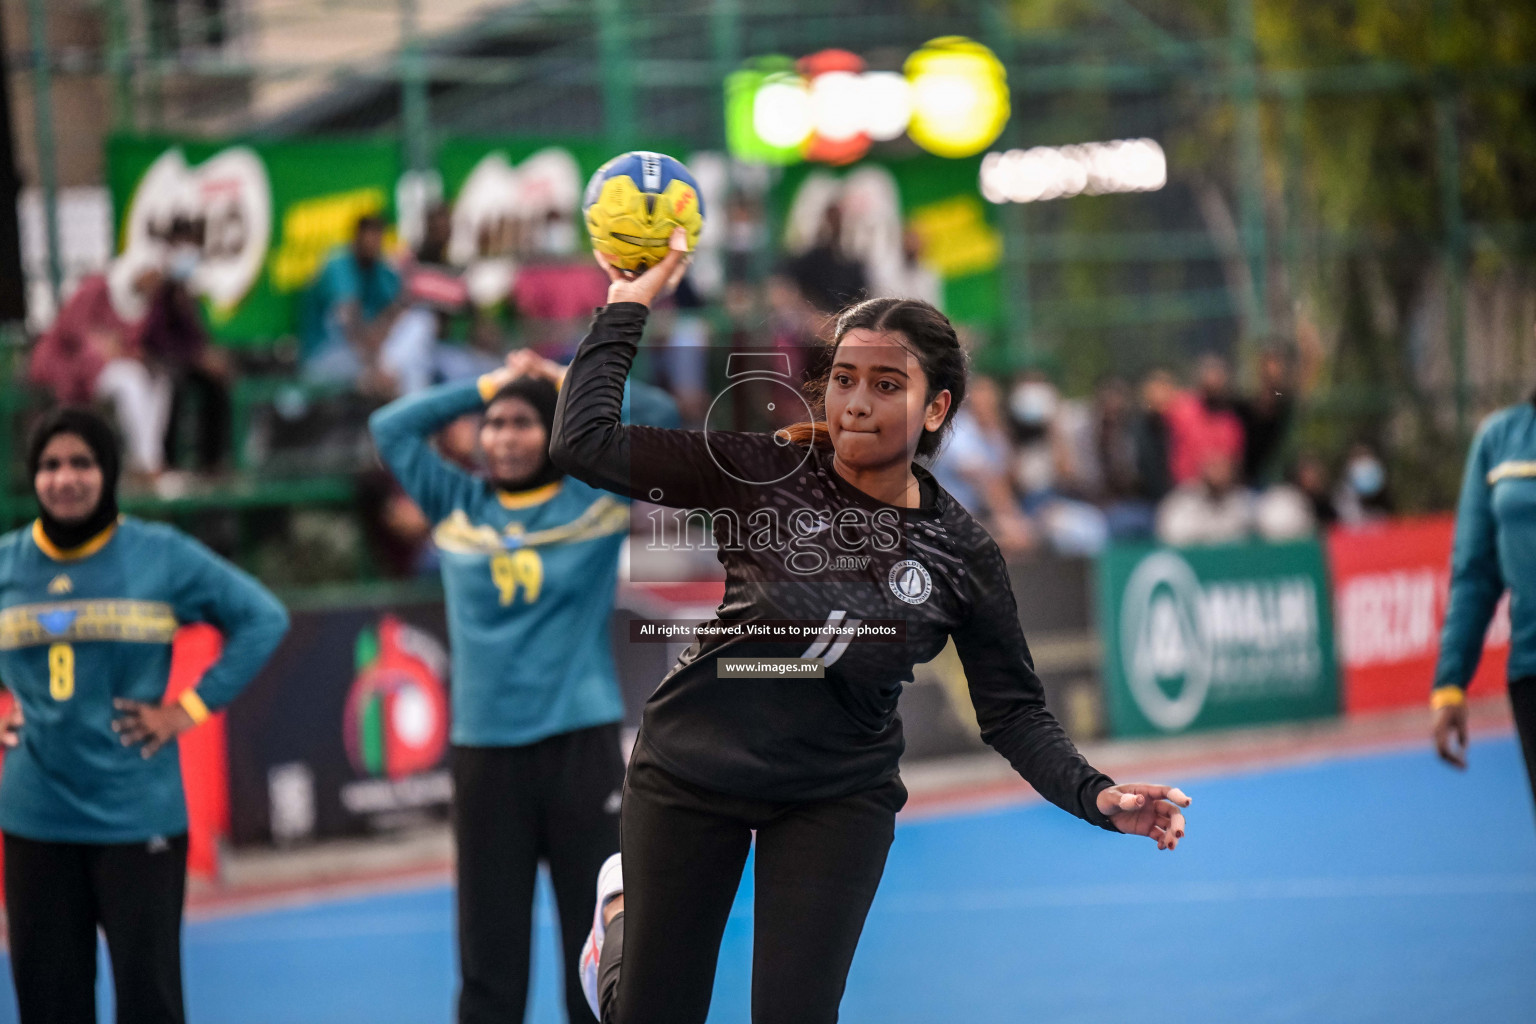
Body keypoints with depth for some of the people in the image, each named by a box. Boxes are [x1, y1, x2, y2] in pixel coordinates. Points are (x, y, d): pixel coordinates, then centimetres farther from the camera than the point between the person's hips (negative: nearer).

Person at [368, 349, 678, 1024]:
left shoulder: (596, 499, 4)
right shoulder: (457, 506, 10)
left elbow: (658, 415, -2)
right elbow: (390, 427, 12)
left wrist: (568, 381, 8)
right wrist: (488, 385, 12)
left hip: (582, 745, -2)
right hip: (484, 750, 2)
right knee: (489, 950, 4)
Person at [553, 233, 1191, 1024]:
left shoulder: (960, 555, -8)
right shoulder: (762, 474, -15)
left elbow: (1013, 714, -4)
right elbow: (584, 445, -19)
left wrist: (1096, 796, -20)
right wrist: (628, 307, -17)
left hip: (839, 800, 1)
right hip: (691, 772, -1)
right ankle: (623, 904, 47)